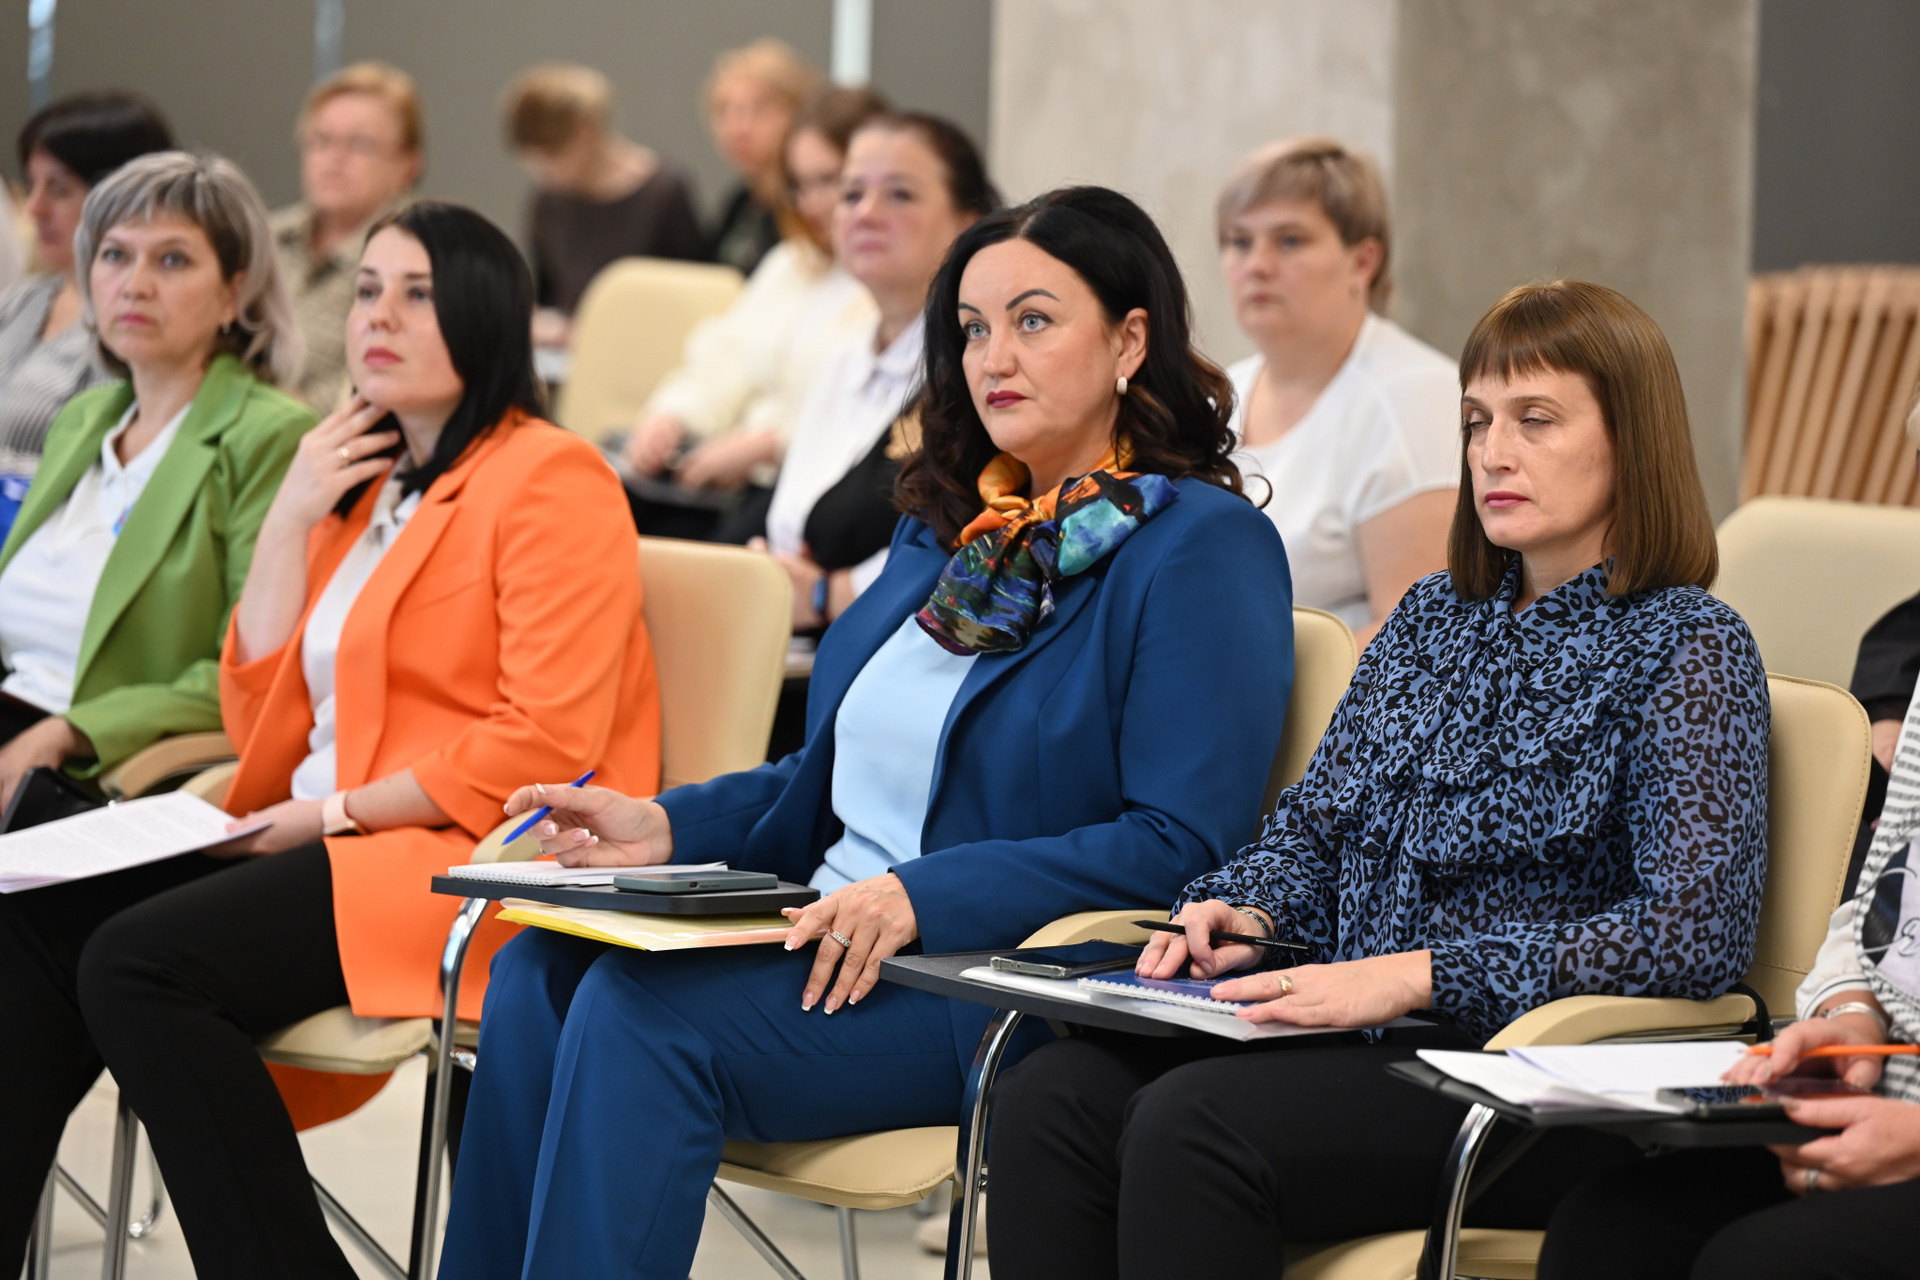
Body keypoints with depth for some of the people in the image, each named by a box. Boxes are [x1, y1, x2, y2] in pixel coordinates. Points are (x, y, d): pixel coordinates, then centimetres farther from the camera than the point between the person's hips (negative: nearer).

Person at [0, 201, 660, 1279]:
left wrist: (332, 811, -14)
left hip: (476, 860, -8)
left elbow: (545, 744, -16)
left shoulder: (552, 480, -6)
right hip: (323, 839, 8)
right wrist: (292, 520, 6)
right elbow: (259, 718, 15)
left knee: (139, 964, -26)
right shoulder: (362, 482, 19)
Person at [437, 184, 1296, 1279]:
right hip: (832, 931, 8)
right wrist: (667, 827, 7)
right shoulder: (952, 529, 20)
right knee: (541, 972, -15)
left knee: (646, 1013, -26)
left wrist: (923, 895, -22)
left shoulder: (1204, 549, -7)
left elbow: (1184, 845, -15)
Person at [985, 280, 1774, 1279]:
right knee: (1047, 1101, -20)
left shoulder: (1687, 650, -3)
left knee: (1190, 1125, -31)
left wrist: (1413, 975, -22)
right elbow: (1315, 824, 25)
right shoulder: (1432, 618, 20)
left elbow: (1700, 929, -15)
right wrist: (1241, 912, 0)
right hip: (1363, 1042, 7)